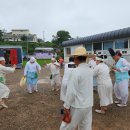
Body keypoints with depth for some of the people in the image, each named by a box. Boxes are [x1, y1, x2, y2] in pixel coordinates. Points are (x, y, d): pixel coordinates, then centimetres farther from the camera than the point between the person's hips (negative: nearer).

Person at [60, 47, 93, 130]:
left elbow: (71, 91, -21)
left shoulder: (76, 71, -20)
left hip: (77, 106, -7)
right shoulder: (90, 70, 3)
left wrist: (67, 106, -12)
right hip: (88, 105, 7)